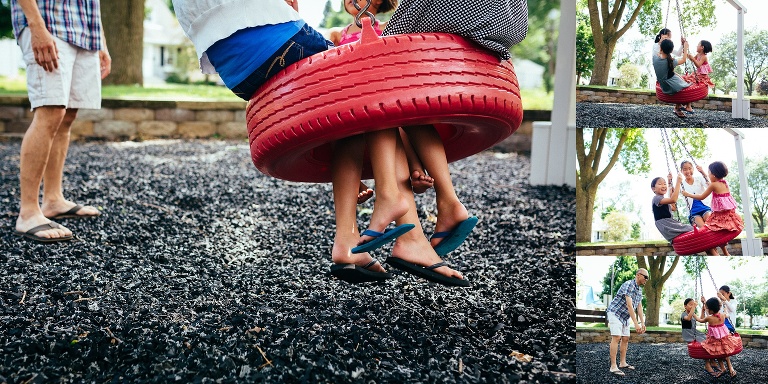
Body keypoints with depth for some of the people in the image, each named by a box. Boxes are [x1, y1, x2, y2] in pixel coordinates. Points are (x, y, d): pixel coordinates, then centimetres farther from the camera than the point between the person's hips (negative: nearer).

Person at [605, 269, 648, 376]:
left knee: (626, 338, 9)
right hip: (615, 313, -9)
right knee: (616, 338, -17)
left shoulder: (639, 290, 8)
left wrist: (642, 323, 3)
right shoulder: (629, 285, -23)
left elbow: (639, 307, 10)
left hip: (625, 317, 9)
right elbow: (629, 305, -30)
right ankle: (613, 367, -21)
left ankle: (623, 363, 19)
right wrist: (636, 324, -33)